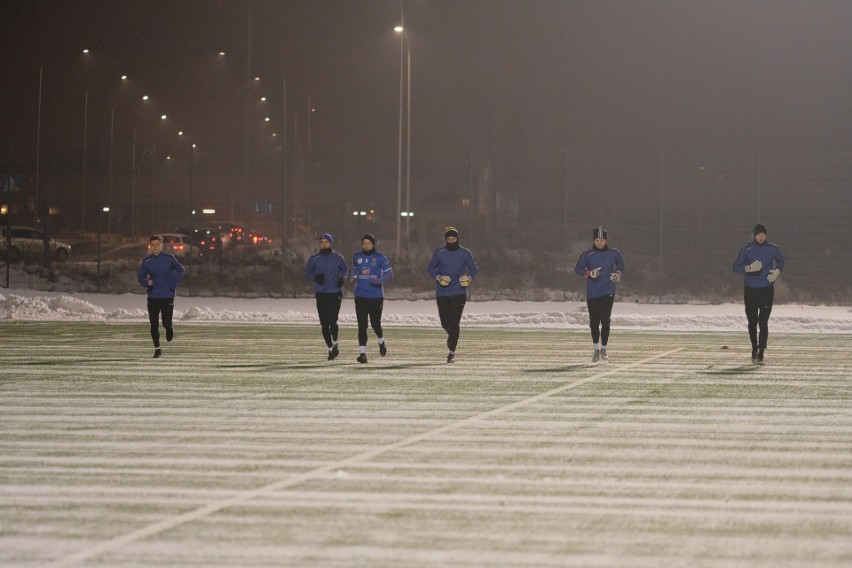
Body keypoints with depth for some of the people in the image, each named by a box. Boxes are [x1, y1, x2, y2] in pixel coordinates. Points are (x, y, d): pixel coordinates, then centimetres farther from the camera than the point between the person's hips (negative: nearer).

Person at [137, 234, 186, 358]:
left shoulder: (169, 258, -3)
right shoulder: (146, 261, 3)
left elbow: (181, 270, 5)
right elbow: (141, 278, 8)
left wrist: (174, 284, -5)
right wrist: (147, 282, -14)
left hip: (167, 297, -2)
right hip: (153, 297, 2)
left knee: (166, 323, -6)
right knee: (154, 325, 0)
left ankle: (169, 329, 31)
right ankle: (157, 349, 12)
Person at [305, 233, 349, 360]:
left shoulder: (337, 258, 3)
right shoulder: (314, 259, 5)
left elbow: (345, 269, 19)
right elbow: (307, 273, 10)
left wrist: (342, 277, -1)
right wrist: (315, 277, -11)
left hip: (335, 294, -2)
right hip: (321, 295, 2)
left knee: (332, 321, -14)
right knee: (324, 324, 3)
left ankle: (335, 344, 11)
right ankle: (331, 348, 19)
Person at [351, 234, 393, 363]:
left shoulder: (380, 258, -4)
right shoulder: (357, 257, 8)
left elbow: (389, 274, -5)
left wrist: (379, 281, -22)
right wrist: (355, 276, 8)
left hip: (376, 296, -3)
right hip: (360, 296, 3)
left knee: (375, 323, 3)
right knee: (362, 325, -4)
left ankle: (381, 341, 35)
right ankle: (363, 352, -4)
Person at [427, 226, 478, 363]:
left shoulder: (465, 253, 1)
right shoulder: (439, 253, 1)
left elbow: (474, 268, 11)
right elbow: (431, 268, 9)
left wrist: (469, 278, -9)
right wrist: (438, 277, -10)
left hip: (459, 292, -2)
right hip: (442, 294, 2)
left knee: (454, 322, -12)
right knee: (445, 322, 7)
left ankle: (452, 351, -9)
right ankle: (452, 336, 42)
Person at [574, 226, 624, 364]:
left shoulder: (613, 253, 3)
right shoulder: (588, 254, -1)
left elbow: (620, 264, 21)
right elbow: (578, 268, 2)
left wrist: (618, 273, 2)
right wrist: (589, 273, -15)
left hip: (608, 292, -1)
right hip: (592, 293, 1)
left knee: (605, 320, -12)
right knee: (594, 322, 6)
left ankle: (603, 350, -3)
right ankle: (596, 350, 23)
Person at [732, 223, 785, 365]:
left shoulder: (772, 249, 0)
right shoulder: (747, 249, -3)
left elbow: (781, 261, 18)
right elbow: (736, 267, -3)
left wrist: (777, 271, -1)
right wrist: (749, 268, -20)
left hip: (767, 290, -1)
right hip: (750, 290, 1)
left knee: (763, 322, -10)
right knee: (752, 322, 10)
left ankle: (761, 353, -9)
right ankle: (754, 348, 32)